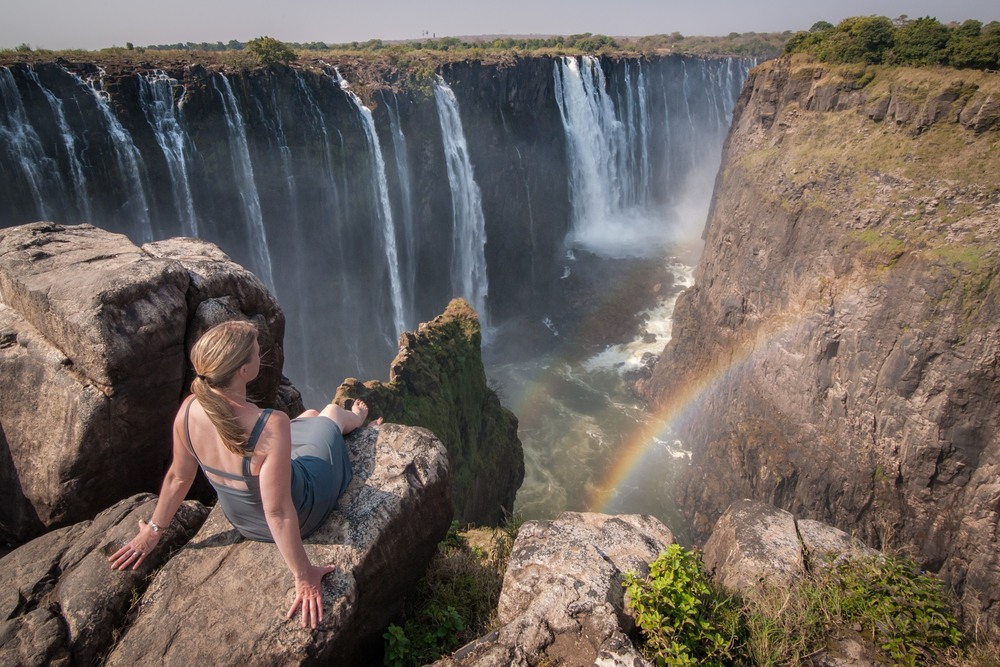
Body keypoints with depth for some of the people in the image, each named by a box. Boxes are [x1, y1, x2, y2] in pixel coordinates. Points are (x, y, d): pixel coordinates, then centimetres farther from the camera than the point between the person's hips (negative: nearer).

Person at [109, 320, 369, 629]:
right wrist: (303, 575, -21)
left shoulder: (189, 410, -25)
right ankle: (355, 420, 61)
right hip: (298, 518, -4)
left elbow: (178, 477, -10)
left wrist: (153, 530, 9)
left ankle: (351, 421, 66)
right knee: (332, 412, 21)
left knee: (310, 415, 29)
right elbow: (278, 512, -35)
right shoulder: (271, 427, -43)